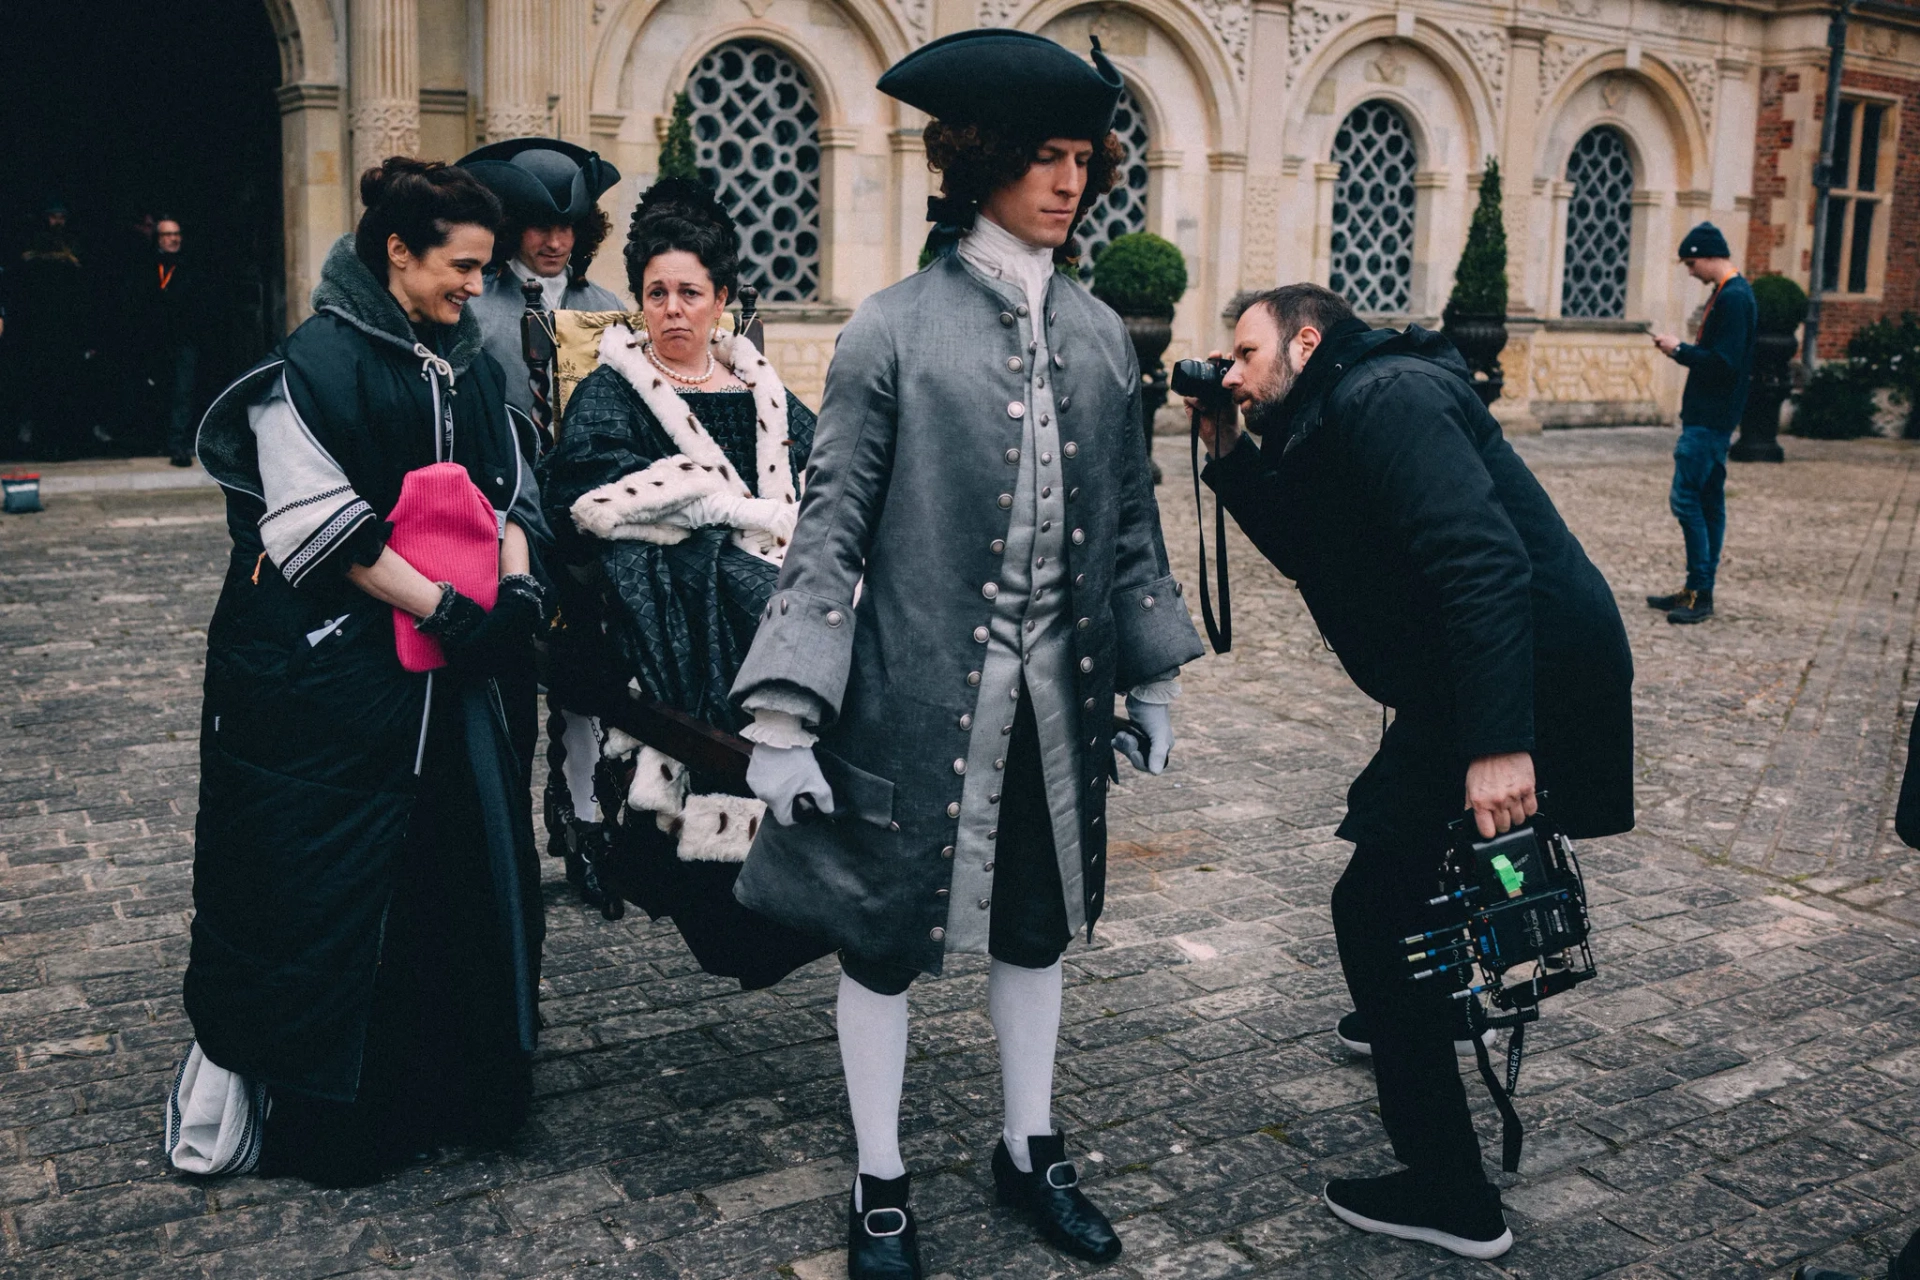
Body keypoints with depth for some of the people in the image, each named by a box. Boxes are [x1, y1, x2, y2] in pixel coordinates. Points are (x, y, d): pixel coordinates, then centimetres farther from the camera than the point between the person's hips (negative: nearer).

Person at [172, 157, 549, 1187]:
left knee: (463, 856, 10)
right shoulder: (317, 362, -9)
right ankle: (294, 1098, 17)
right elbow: (317, 520, -16)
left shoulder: (469, 366, 12)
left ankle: (450, 1080, 26)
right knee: (326, 872, 0)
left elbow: (509, 490, 14)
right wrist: (441, 607, -18)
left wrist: (516, 582, -5)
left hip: (448, 674, 7)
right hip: (333, 668, -6)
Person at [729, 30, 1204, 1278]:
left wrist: (1151, 677, 14)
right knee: (887, 935, 8)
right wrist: (786, 713, -13)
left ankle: (1030, 1149, 39)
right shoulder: (894, 330, -8)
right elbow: (832, 527, -9)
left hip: (1055, 699, 5)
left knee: (1037, 924, 17)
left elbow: (1130, 519, 12)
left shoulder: (1100, 334, 6)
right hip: (918, 695, -4)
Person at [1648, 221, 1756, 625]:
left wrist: (1680, 350, -12)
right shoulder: (1728, 293, 15)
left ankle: (1700, 593, -7)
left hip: (1709, 420, -11)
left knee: (1685, 498, -10)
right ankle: (1699, 591, 18)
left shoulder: (1733, 297, -16)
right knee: (1708, 501, 12)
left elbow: (1724, 361, -23)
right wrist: (1683, 350, 6)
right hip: (1710, 416, 11)